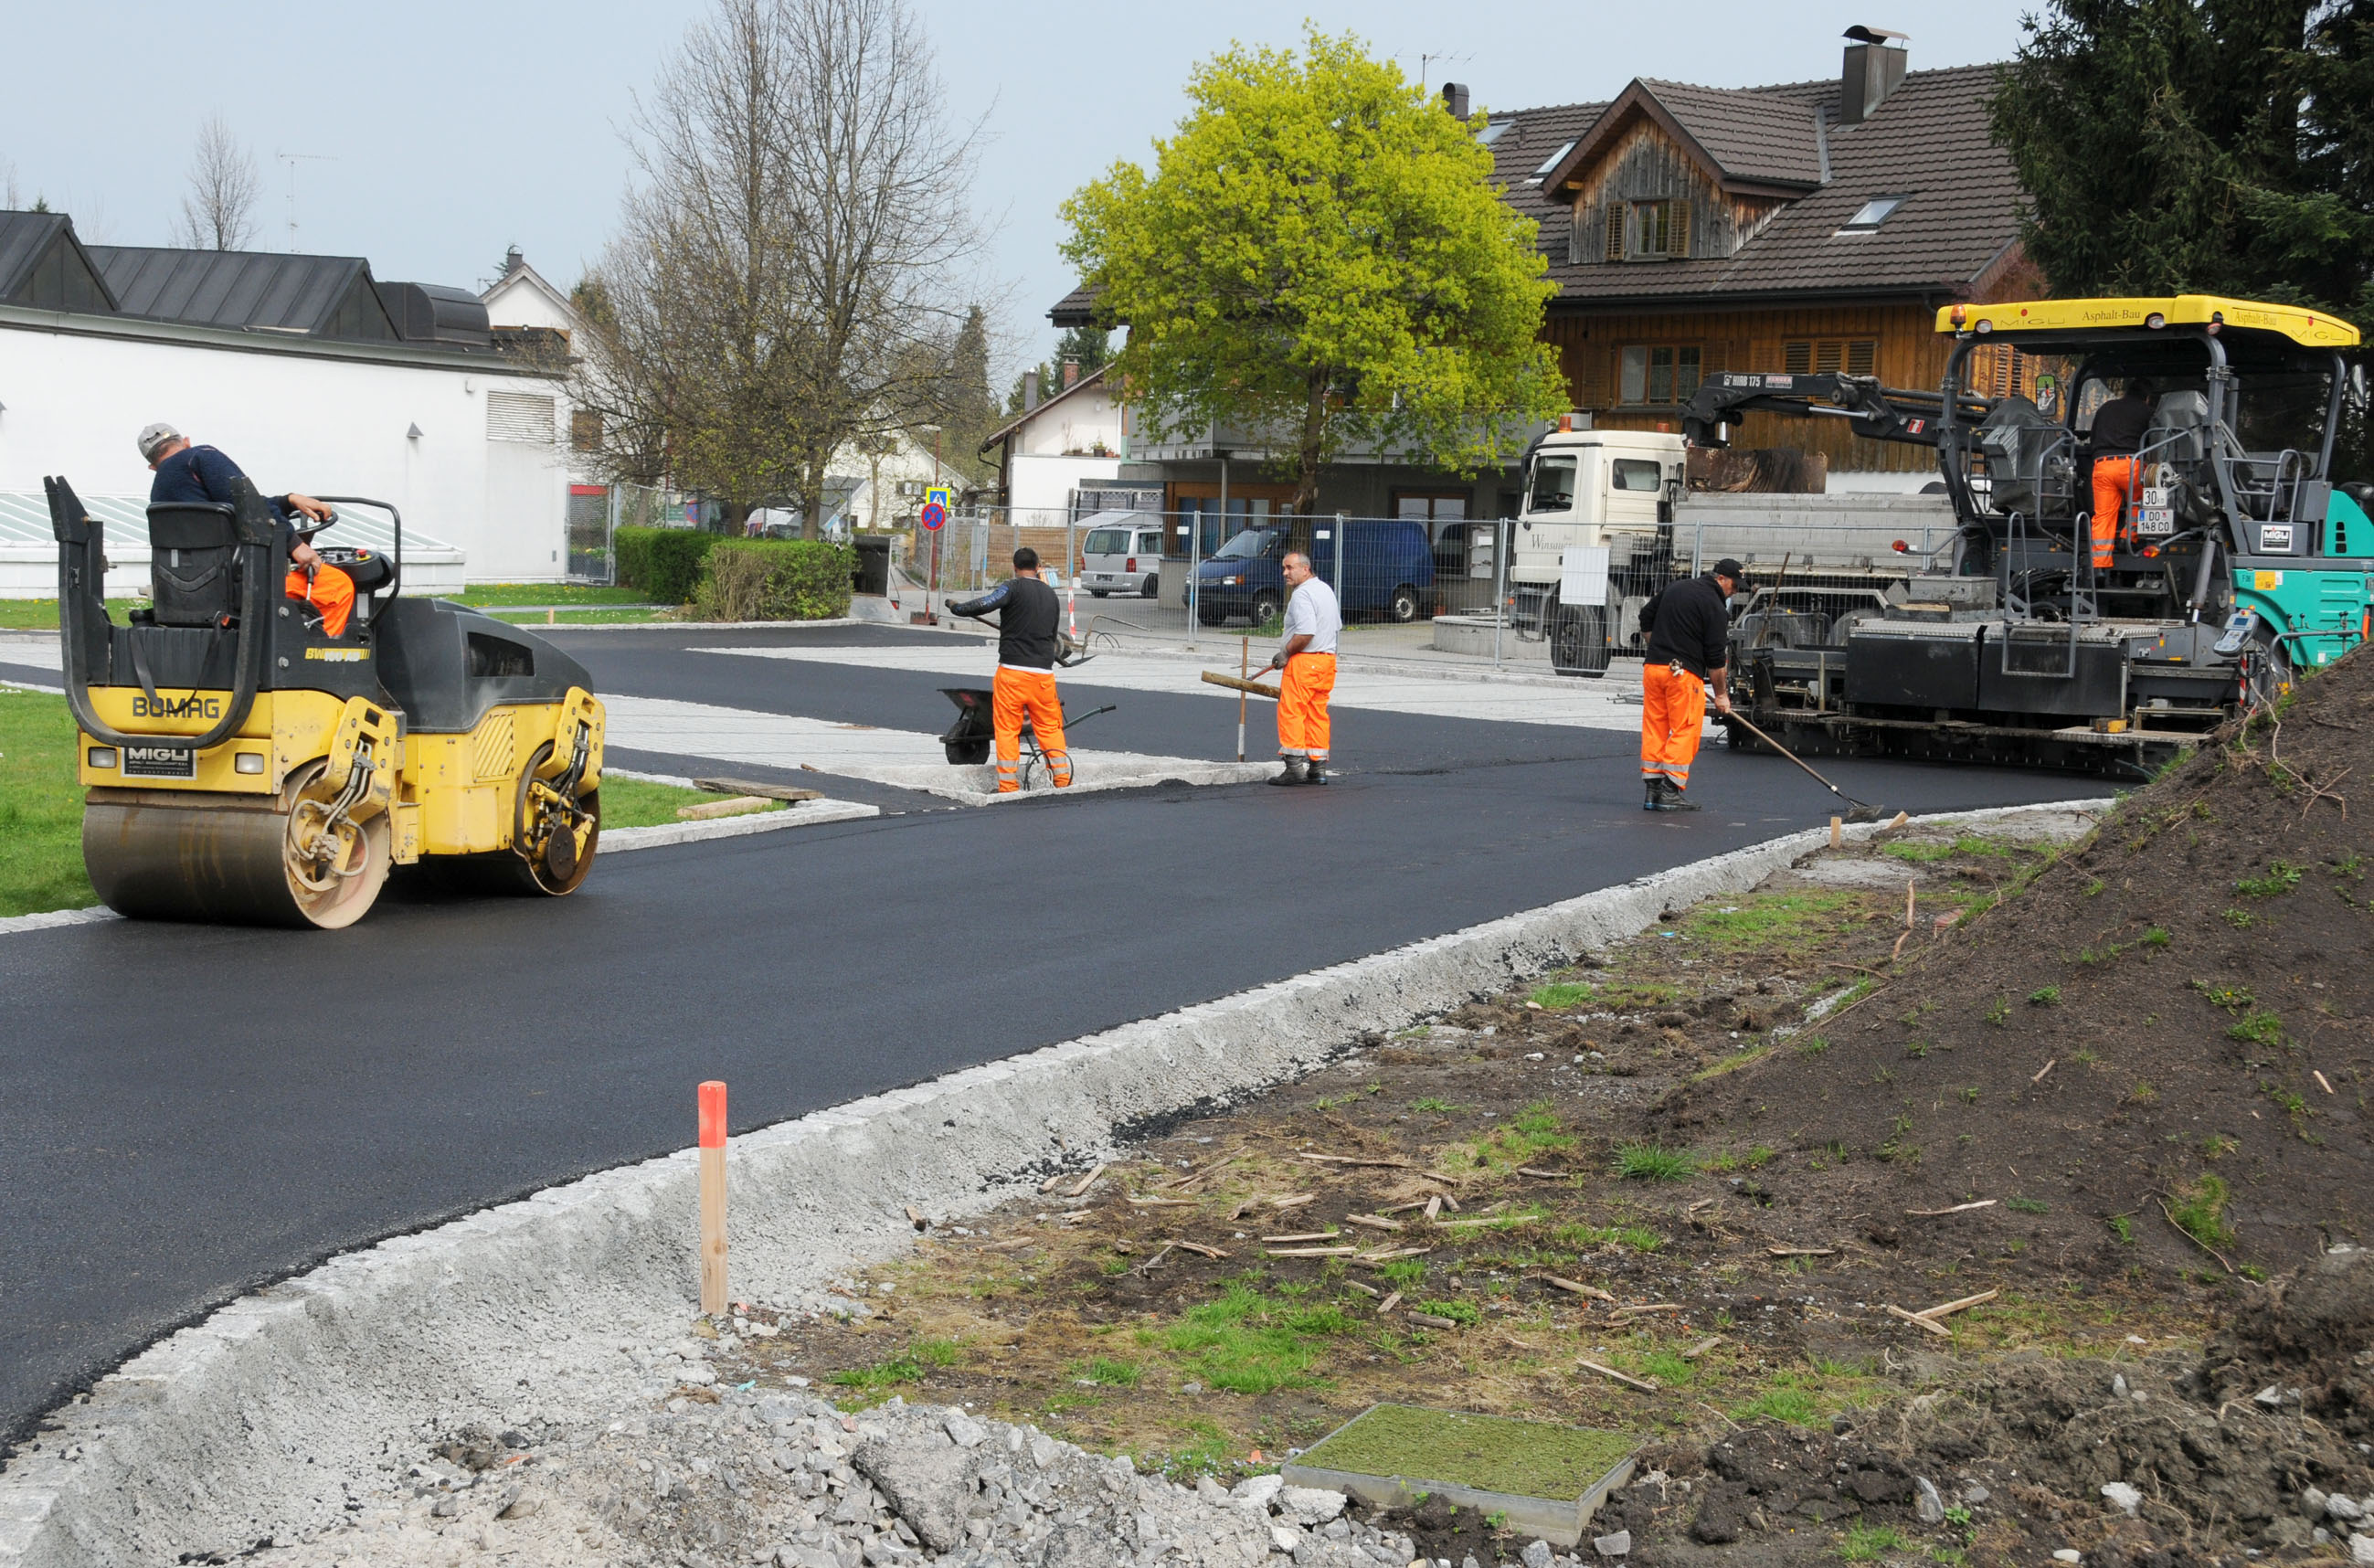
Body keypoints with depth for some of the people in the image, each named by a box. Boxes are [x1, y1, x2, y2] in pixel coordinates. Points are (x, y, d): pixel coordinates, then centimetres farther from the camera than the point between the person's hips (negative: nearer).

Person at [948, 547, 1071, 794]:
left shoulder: (1013, 588, -4)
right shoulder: (1051, 596, 15)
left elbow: (985, 604, -16)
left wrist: (957, 607, -1)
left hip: (1011, 671, -4)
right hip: (1043, 673, 4)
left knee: (1007, 730, 3)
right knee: (1050, 728, 12)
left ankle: (1008, 786, 3)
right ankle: (1063, 780, 11)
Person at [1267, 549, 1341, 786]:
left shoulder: (1302, 594, -15)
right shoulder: (1326, 590, 16)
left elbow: (1305, 633, -25)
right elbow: (1337, 626, 22)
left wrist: (1285, 653, -12)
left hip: (1303, 660, -9)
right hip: (1327, 659, 10)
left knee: (1291, 711, -6)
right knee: (1317, 714, 11)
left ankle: (1294, 766, -9)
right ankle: (1318, 768, 11)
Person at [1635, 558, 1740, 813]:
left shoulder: (1674, 588, 14)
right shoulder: (1715, 607, -7)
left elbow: (1646, 619, 21)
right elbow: (1716, 657, -7)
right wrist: (1721, 694, 1)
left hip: (1652, 666, 7)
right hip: (1684, 672, -7)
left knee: (1655, 729, 8)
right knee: (1685, 731, -1)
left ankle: (1651, 791, 9)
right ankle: (1670, 792, -5)